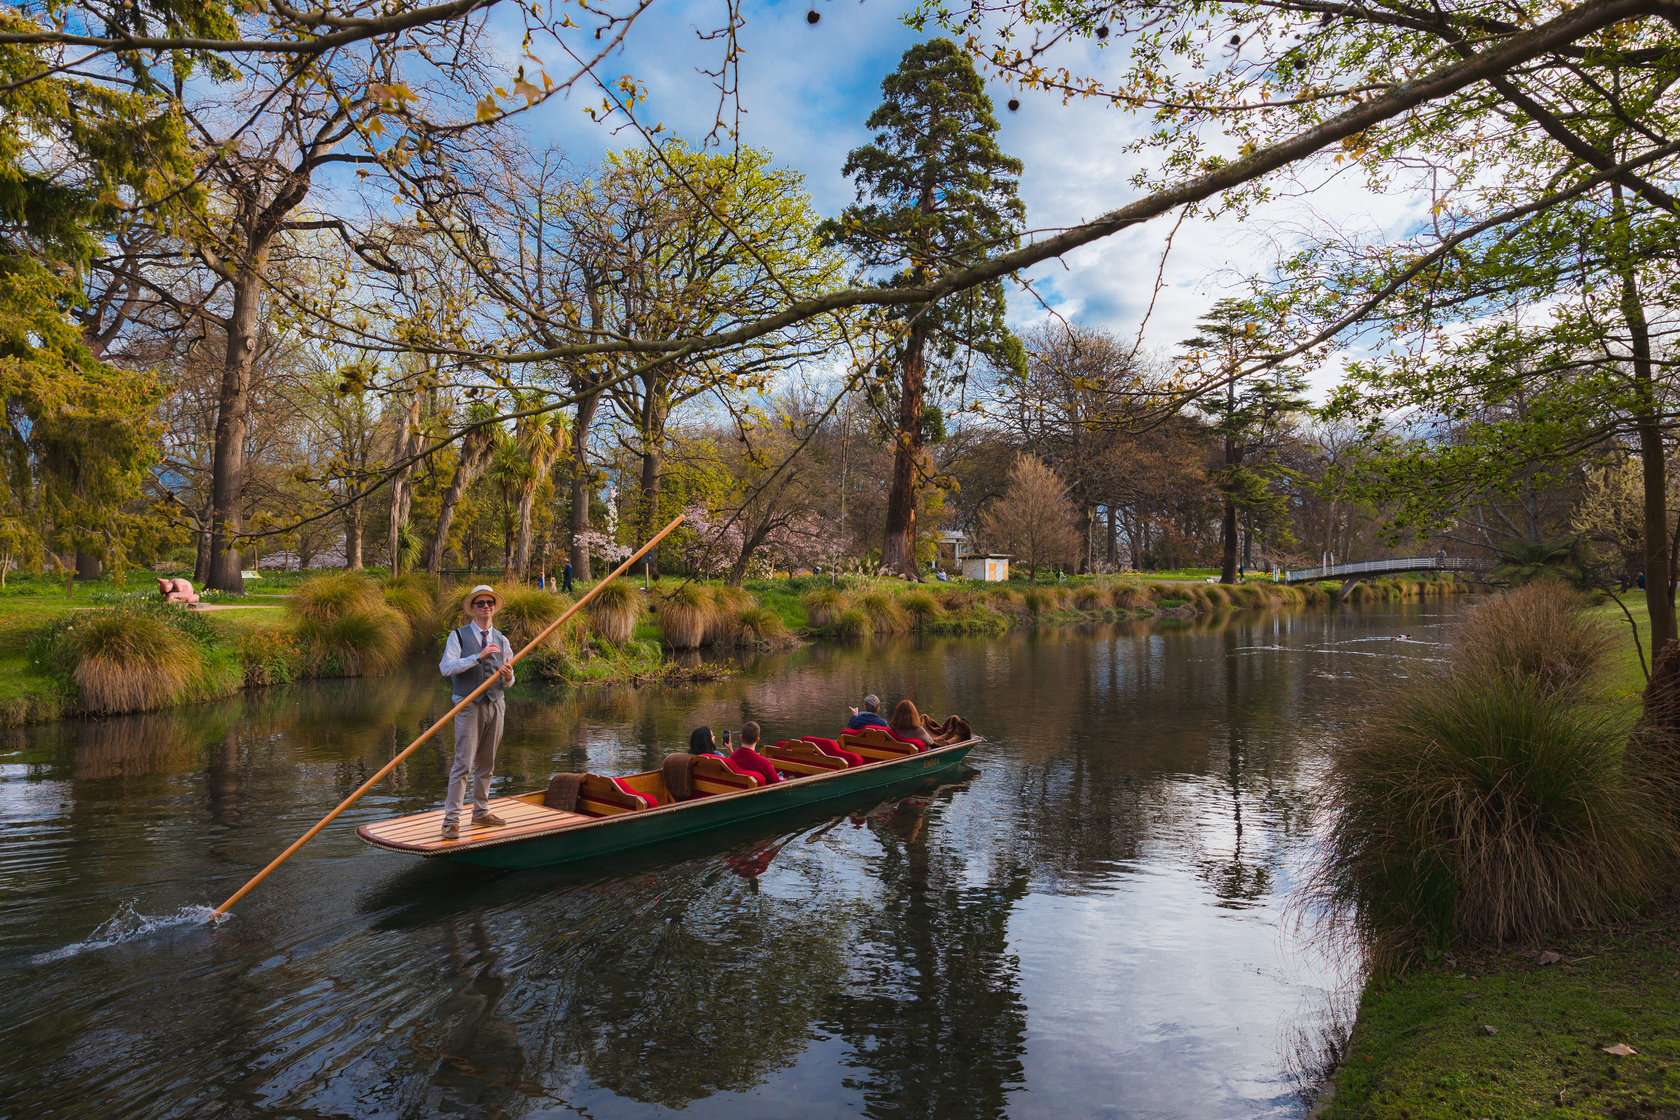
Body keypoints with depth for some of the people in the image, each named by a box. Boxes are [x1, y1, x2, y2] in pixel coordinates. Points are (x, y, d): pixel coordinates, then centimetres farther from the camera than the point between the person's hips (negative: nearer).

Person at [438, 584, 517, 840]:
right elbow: (446, 667, -14)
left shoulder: (501, 640, 14)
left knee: (486, 764, 11)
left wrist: (508, 677, -10)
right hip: (469, 705, -5)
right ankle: (451, 819, -4)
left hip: (495, 705, 5)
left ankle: (481, 814, 21)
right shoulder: (459, 635, 1)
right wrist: (478, 657, -22)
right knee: (463, 764, -9)